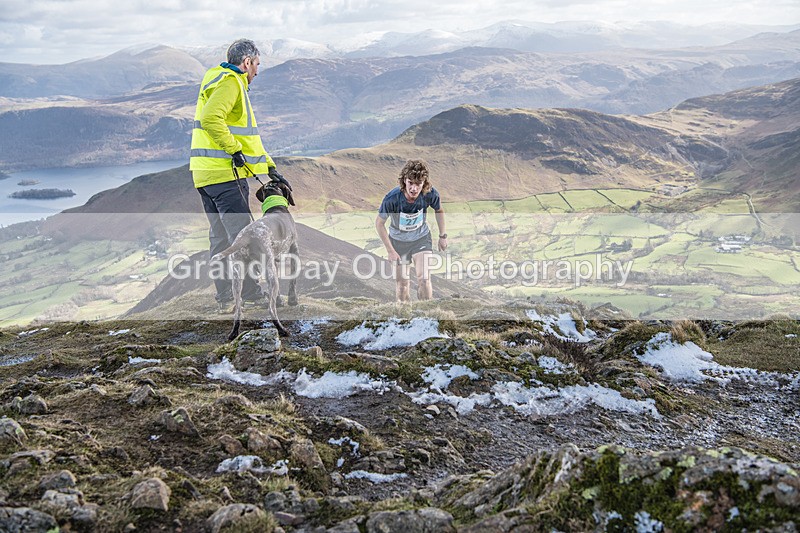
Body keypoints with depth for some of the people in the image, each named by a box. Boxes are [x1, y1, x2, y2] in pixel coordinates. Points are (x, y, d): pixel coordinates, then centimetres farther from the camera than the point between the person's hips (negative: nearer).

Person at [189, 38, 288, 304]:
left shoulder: (229, 81, 26)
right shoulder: (230, 82, -8)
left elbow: (247, 134, 26)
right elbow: (210, 117, -27)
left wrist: (270, 168, 22)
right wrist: (233, 149, -19)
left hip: (206, 174, 11)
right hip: (225, 172, -11)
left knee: (220, 235, 12)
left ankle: (225, 295, 18)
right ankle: (252, 294, -7)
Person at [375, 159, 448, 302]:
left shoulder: (431, 195, -26)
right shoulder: (392, 198, -32)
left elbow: (439, 210, -1)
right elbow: (379, 223, -16)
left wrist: (442, 236, 7)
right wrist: (390, 251, -13)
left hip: (422, 238, 1)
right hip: (398, 240, 0)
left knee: (424, 279, -14)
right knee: (401, 283, 6)